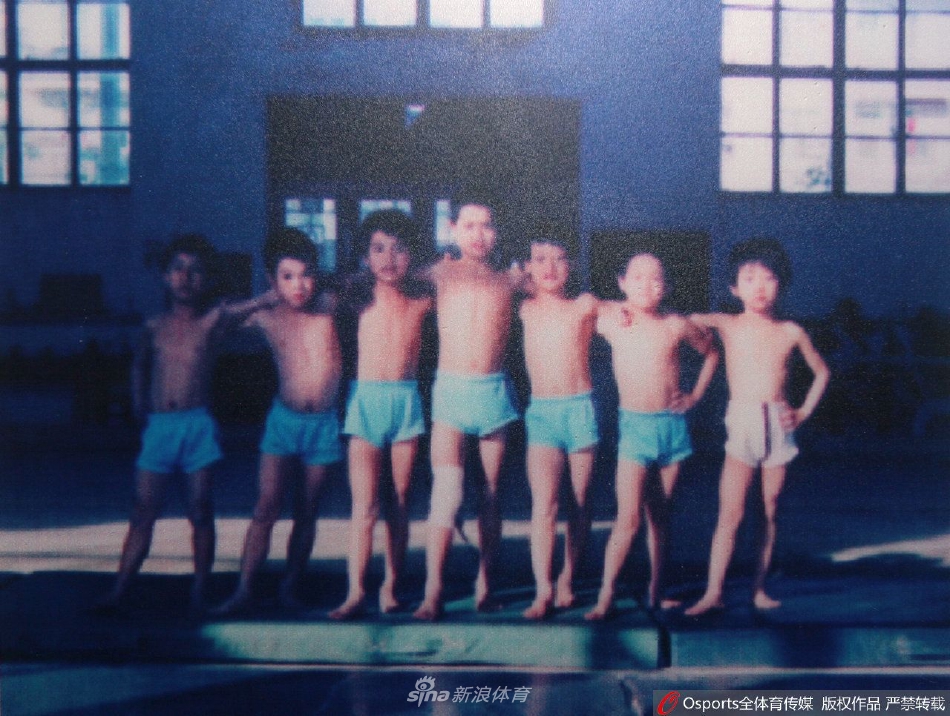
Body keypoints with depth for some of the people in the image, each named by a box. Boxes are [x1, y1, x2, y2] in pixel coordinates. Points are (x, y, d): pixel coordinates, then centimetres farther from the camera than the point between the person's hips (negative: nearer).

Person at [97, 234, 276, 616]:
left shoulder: (214, 320, 2)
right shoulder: (155, 327, 9)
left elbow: (263, 301, -4)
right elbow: (139, 366, 25)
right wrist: (139, 406, 14)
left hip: (198, 426, -2)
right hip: (158, 425, 2)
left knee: (201, 512, 2)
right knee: (143, 512, 3)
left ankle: (199, 594, 11)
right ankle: (118, 591, 9)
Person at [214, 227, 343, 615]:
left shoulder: (327, 305, -3)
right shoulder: (265, 318, -4)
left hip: (324, 422, 1)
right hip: (284, 419, -1)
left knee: (307, 511, 9)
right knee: (266, 507, -6)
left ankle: (290, 587, 21)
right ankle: (243, 591, 0)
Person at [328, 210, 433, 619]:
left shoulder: (422, 301, 2)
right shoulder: (361, 297, 2)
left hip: (407, 400, 1)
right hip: (367, 399, -1)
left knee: (399, 502, 7)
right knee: (364, 504, -6)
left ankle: (391, 586, 17)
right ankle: (356, 592, -6)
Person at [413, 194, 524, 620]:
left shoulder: (509, 280, 9)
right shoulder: (442, 273, 8)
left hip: (495, 392, 2)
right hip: (451, 391, -1)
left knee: (491, 494, 7)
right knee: (447, 491, -13)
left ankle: (484, 584, 18)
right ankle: (432, 593, -12)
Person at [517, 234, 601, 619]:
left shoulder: (585, 306, 3)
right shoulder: (525, 309, 8)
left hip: (581, 408, 0)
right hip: (541, 411, 0)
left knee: (579, 502, 6)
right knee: (543, 502, -12)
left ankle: (566, 581, 19)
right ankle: (542, 590, -12)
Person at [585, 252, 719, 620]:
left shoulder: (677, 326, 0)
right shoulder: (610, 322, -3)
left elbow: (711, 353, 18)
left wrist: (695, 395, 9)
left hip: (672, 425, 2)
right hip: (634, 425, -2)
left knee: (661, 515, 11)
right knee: (629, 518, -11)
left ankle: (655, 591, 21)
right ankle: (606, 595, -2)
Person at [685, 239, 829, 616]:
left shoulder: (790, 332, 6)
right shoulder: (726, 325, 1)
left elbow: (821, 372, 19)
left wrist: (805, 411, 9)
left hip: (778, 425, 2)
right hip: (741, 424, -2)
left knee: (770, 511, 7)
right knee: (730, 512, -8)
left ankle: (759, 588, 17)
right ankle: (713, 592, -5)